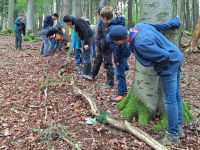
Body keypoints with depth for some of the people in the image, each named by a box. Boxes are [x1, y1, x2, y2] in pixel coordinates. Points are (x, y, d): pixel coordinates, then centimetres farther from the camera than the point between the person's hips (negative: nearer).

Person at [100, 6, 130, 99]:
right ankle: (124, 91, 31)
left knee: (119, 74, -1)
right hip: (124, 52, 10)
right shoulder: (117, 24, 9)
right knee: (121, 73, 19)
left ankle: (121, 94, 8)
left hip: (121, 54, -10)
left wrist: (116, 59, -18)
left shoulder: (112, 28, -21)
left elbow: (116, 44, -23)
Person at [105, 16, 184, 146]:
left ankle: (173, 135, 10)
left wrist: (162, 68, -8)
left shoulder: (141, 44, -33)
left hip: (169, 65, -10)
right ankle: (178, 128, 29)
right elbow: (161, 26, 8)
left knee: (170, 99, -2)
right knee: (176, 96, 16)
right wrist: (175, 22, 24)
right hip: (176, 59, 10)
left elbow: (164, 56, -30)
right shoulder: (139, 26, -6)